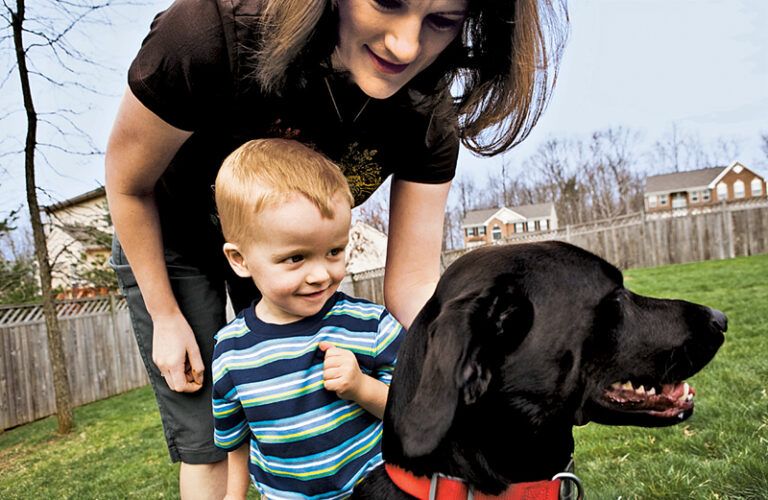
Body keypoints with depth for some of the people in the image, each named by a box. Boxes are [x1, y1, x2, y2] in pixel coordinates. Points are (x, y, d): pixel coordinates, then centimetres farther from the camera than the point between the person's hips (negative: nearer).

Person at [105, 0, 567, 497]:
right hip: (169, 241, -2)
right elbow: (128, 185, -19)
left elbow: (414, 281, -23)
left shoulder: (429, 119, -26)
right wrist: (166, 317, -12)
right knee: (206, 439, 0)